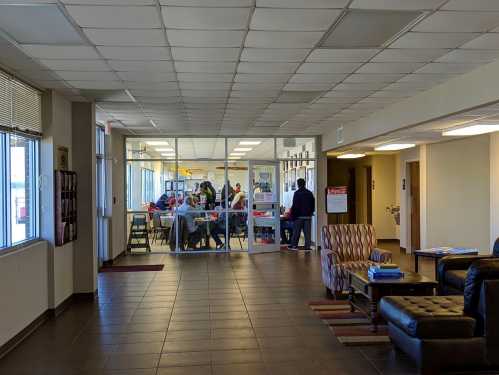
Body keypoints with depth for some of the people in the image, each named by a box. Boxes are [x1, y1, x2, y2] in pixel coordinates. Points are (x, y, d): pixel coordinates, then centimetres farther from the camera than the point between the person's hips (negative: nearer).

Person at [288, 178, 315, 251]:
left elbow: (295, 206, -10)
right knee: (307, 232, 4)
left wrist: (292, 215, -5)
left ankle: (294, 245, 11)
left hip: (299, 216, -4)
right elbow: (313, 204, 14)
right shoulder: (310, 193, 8)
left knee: (296, 231, 5)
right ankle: (307, 246, 2)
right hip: (308, 216, 4)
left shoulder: (297, 193, -9)